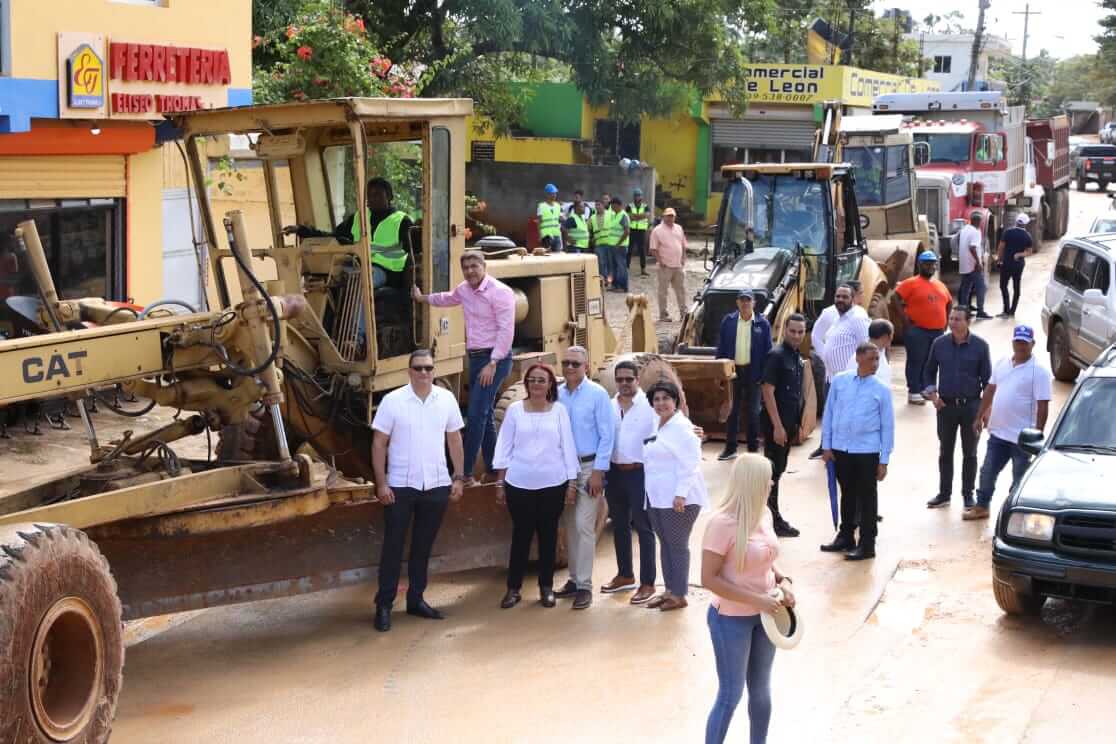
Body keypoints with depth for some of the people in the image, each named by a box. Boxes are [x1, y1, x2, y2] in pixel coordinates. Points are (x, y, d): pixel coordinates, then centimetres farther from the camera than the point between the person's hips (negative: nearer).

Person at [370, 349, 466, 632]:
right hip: (401, 486, -3)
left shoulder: (446, 399, 2)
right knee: (393, 546, 2)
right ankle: (384, 605, 9)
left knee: (423, 546, 12)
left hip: (437, 485, 3)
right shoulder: (392, 401, -7)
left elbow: (454, 439, 10)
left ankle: (416, 599, 23)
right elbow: (379, 443, -5)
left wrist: (459, 477, 5)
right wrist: (381, 483, -10)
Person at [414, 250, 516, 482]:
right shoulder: (464, 290, 9)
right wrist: (422, 298, 44)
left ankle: (464, 469, -7)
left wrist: (492, 364, -23)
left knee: (477, 413, -11)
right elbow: (448, 298, 33)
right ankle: (492, 464, 24)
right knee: (485, 413, 14)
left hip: (494, 359, -8)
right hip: (475, 357, 8)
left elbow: (506, 331, -20)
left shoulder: (500, 292, -15)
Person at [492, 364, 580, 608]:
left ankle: (546, 587, 18)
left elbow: (567, 446, 3)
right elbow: (504, 447, 4)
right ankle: (513, 588, 13)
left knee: (548, 534, 8)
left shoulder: (559, 410, 2)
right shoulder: (515, 409, 2)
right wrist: (500, 483, 2)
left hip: (553, 483, 0)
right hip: (519, 484, 0)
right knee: (521, 534, 4)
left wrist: (572, 481, 0)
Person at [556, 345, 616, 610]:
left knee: (584, 526, -7)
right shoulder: (557, 395, 1)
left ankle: (584, 585, -2)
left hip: (588, 467, -4)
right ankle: (574, 578, 21)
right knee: (569, 526, 11)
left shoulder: (597, 394, -9)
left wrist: (598, 472, -11)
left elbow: (607, 435, -8)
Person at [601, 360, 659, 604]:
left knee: (643, 527, 1)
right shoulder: (609, 406, 7)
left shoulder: (649, 405, -9)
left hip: (640, 472, -6)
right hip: (615, 471, 6)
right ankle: (625, 575, 31)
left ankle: (648, 583, 8)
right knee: (619, 525, 16)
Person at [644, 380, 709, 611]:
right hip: (657, 497, 9)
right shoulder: (656, 426, 14)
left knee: (678, 545, -1)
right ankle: (669, 590, 24)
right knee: (665, 544, 14)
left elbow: (690, 463, -19)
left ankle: (679, 595, 7)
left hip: (677, 498, -9)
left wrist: (681, 494, -24)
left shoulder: (682, 427, -13)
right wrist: (651, 491, 18)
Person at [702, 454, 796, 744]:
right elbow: (709, 579, -22)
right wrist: (756, 600, -23)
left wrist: (783, 581, -4)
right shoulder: (722, 523, -24)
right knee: (730, 695, 2)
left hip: (763, 616, 7)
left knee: (761, 689, 19)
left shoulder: (764, 514, -1)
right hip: (731, 620, -7)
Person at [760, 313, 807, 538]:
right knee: (773, 470, -1)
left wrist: (797, 423, 15)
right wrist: (777, 426, -20)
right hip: (776, 422, -8)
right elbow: (768, 391, -18)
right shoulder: (777, 355, -14)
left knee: (778, 469, 14)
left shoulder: (797, 356, 10)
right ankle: (772, 520, 5)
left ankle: (771, 516, 23)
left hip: (790, 421, 8)